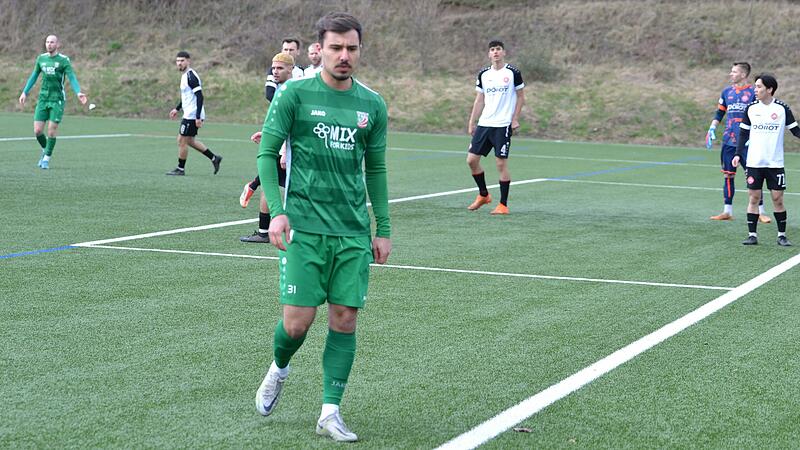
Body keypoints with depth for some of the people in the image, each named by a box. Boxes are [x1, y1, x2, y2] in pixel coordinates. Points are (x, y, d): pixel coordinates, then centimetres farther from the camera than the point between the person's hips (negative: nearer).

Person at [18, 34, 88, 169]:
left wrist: (78, 93, -29)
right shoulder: (41, 58, 8)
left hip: (57, 99, -4)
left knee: (52, 130, -5)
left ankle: (47, 158, 11)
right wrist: (25, 92, 17)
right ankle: (45, 150, 26)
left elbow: (72, 78, -13)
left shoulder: (64, 60, -6)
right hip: (43, 98, 4)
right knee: (37, 131, -2)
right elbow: (34, 76, 19)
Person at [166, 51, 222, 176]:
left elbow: (200, 96, -23)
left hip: (192, 116, -10)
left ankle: (180, 169, 9)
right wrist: (177, 108, 27)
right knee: (190, 141, 17)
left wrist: (198, 117, -26)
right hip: (189, 114, 10)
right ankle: (214, 158, 22)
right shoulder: (185, 75, 13)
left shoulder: (191, 76, -18)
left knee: (182, 141, -2)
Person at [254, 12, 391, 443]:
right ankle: (278, 368, 27)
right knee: (297, 321, -6)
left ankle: (330, 411, 8)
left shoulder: (373, 105, 9)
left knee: (344, 319, -1)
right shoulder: (295, 94, -2)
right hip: (304, 226, -3)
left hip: (354, 232, 3)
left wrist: (383, 229, 14)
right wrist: (276, 210, -13)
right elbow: (267, 152, -1)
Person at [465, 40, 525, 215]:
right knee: (471, 159, 1)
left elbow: (521, 97, 2)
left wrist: (515, 119, -6)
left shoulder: (513, 73, -3)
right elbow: (479, 100, 14)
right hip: (484, 124, 5)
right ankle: (483, 195, 22)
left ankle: (503, 205, 3)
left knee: (501, 163, -6)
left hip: (503, 125, -5)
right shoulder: (483, 74, 9)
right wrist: (471, 123, 10)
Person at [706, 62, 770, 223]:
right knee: (728, 176, 7)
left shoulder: (753, 93, -4)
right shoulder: (726, 92, 11)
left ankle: (760, 211, 2)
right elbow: (719, 112, 19)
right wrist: (712, 128, 6)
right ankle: (727, 211, 14)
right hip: (729, 141, 5)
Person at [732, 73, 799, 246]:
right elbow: (744, 133, 9)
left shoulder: (782, 108, -2)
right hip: (754, 162, 1)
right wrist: (738, 154, 1)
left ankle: (782, 235, 11)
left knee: (778, 198, 1)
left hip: (775, 163, -1)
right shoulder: (751, 108, 3)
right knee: (754, 198, 2)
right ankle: (752, 235, 8)